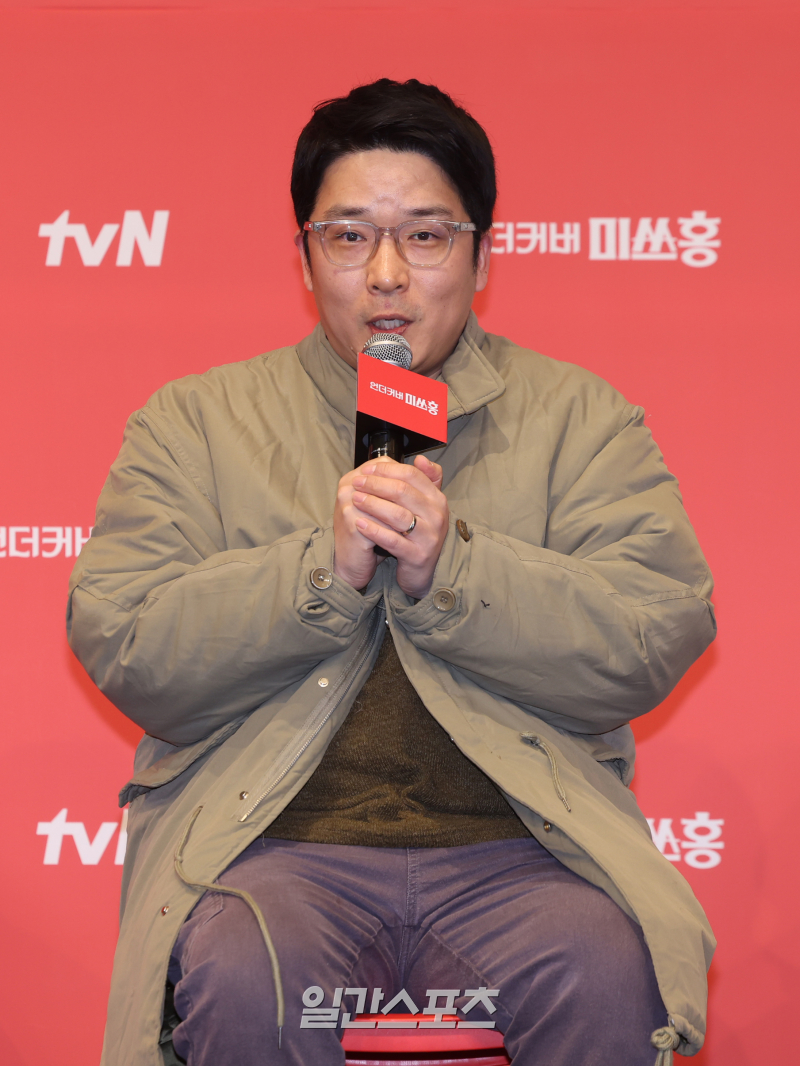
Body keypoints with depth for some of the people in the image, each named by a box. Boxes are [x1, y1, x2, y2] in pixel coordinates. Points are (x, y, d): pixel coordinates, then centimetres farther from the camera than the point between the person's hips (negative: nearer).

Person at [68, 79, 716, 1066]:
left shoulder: (581, 417, 13)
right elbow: (122, 651, 1)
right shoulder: (193, 421, 13)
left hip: (518, 851, 1)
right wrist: (325, 567, -12)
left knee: (608, 977, -29)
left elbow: (655, 642, 0)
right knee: (238, 980, -32)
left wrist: (447, 567, -13)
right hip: (274, 845, 0)